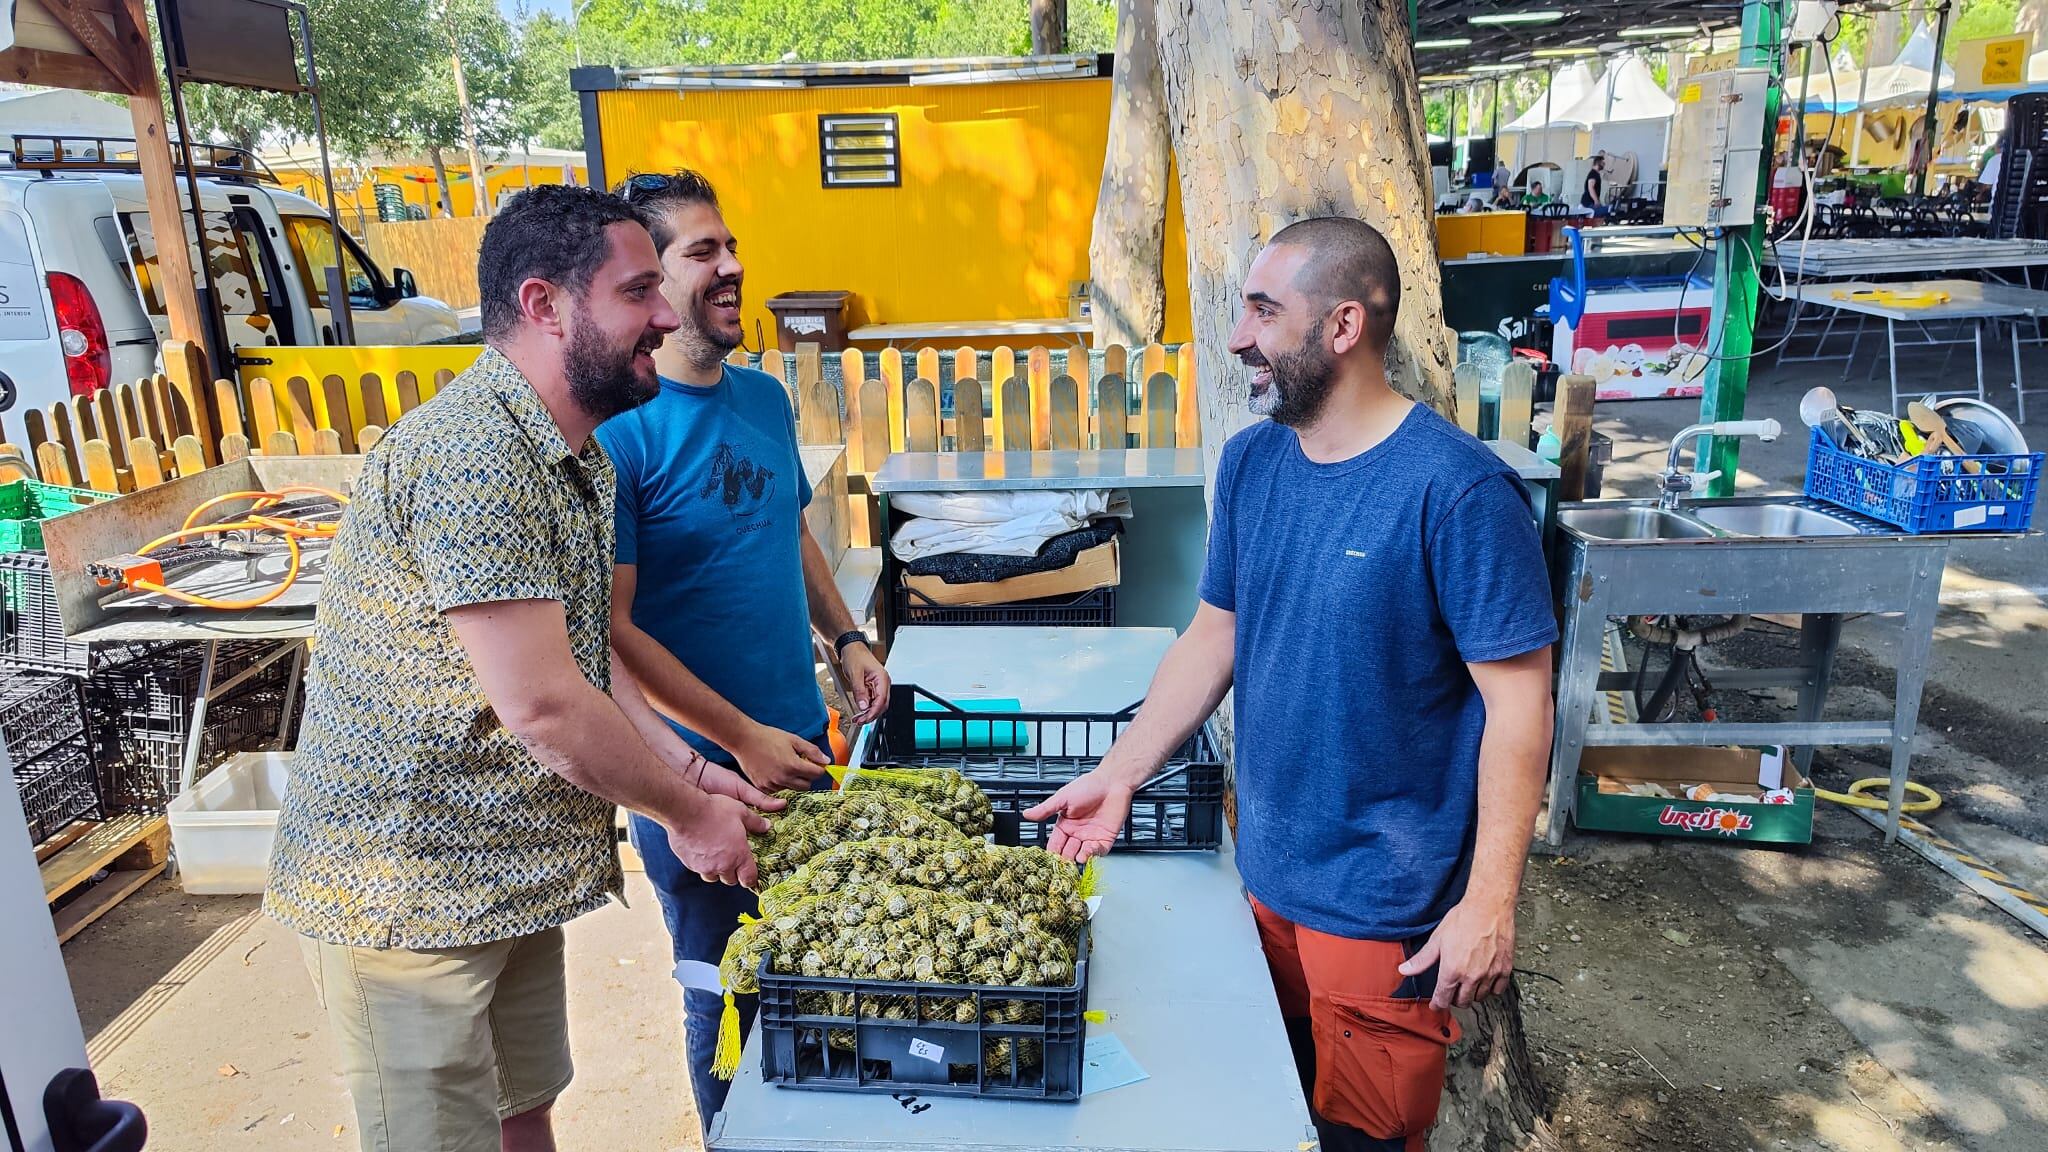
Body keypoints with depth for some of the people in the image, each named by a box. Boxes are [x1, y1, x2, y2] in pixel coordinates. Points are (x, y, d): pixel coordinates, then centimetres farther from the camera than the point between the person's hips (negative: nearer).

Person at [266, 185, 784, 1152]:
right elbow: (540, 704, -26)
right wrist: (686, 814, -12)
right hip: (401, 890, -9)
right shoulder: (469, 453, -25)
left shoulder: (583, 463, 8)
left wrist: (687, 768, 1)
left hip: (510, 876, 9)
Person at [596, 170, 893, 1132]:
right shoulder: (619, 429, -17)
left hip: (801, 742, 7)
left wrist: (845, 638, 5)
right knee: (726, 993, 13)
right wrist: (742, 739, -17)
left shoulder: (765, 398, 4)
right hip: (702, 766, -6)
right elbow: (613, 627, -18)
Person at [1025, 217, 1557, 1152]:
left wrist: (1490, 900, -18)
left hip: (1384, 901, -6)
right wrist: (1120, 775, 1)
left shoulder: (1456, 491, -20)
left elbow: (1518, 698, -17)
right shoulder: (1250, 463, 1)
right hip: (1268, 870, 6)